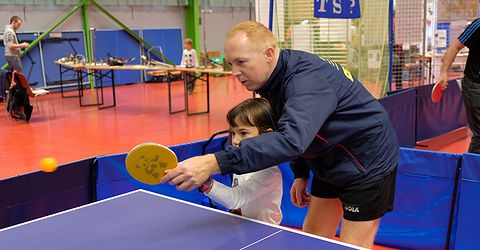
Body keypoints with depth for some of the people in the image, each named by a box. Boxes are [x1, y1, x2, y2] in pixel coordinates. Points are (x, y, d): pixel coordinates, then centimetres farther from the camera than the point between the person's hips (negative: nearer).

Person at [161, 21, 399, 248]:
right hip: (331, 166, 9)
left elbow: (290, 140, -52)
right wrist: (300, 173, 8)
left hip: (367, 165, -9)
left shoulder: (307, 79, -34)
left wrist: (214, 163, -58)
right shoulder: (275, 79, -4)